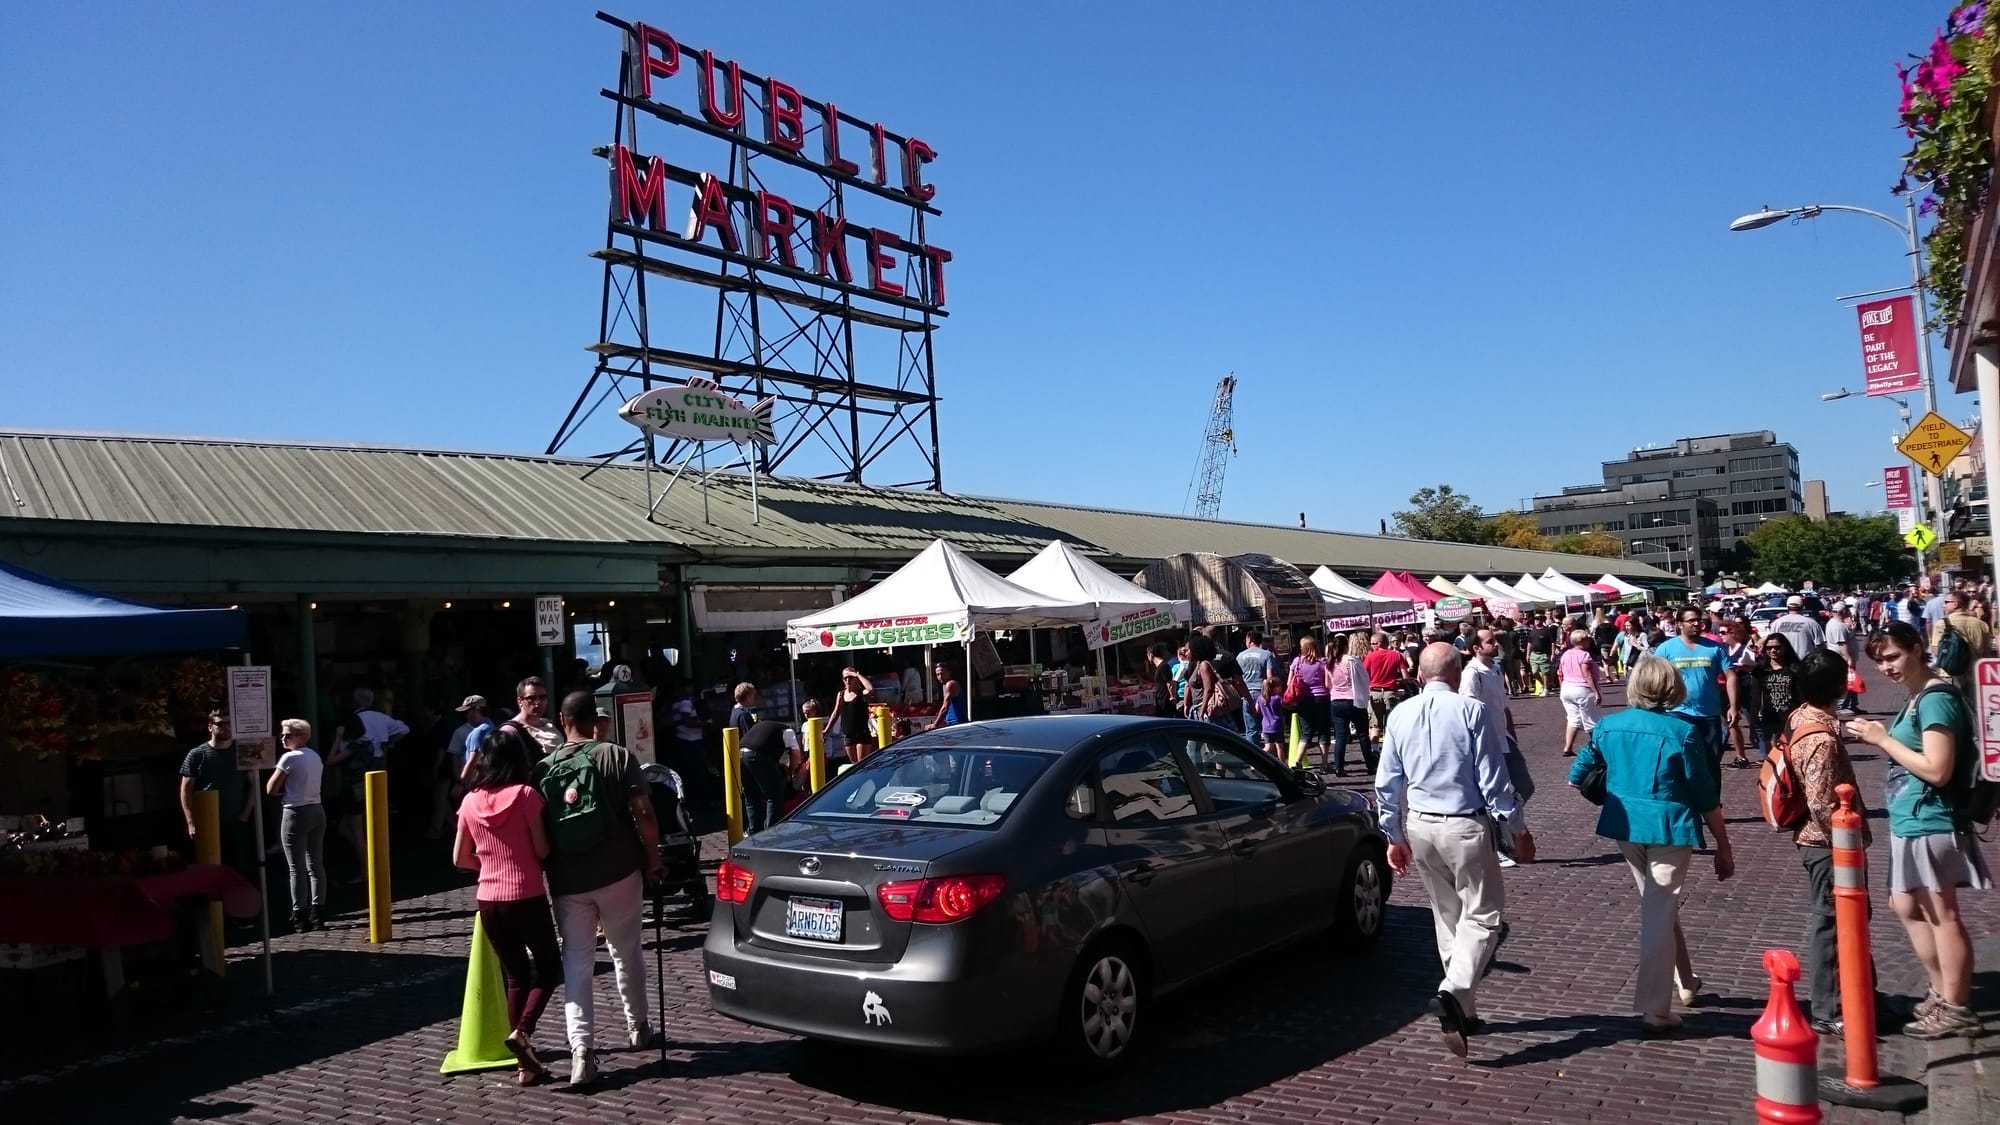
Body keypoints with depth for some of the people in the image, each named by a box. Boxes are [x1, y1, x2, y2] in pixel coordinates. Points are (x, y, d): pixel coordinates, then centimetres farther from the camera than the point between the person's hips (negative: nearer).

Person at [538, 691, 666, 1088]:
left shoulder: (543, 769, 3)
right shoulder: (617, 756, -4)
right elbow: (643, 812, -10)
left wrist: (546, 873, 15)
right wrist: (653, 859, 1)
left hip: (568, 881, 1)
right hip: (618, 873, -1)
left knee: (576, 963, 4)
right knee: (626, 953, 17)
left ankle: (580, 1050, -8)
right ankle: (637, 1028, 32)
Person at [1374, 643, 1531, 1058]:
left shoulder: (1400, 715, 1)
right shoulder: (1472, 711, -13)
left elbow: (1386, 784, 6)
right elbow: (1493, 780, -12)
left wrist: (1395, 836, 16)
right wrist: (1516, 830, -1)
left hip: (1419, 825, 5)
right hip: (1465, 826, -5)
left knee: (1447, 918, 18)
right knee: (1483, 916, 3)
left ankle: (1463, 1012, 24)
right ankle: (1453, 993, -18)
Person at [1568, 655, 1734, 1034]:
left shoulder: (1607, 727, 0)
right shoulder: (1682, 732, -13)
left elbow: (1577, 776, 8)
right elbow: (1705, 796, -8)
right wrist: (1724, 847, 2)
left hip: (1624, 825, 5)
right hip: (1669, 829, -4)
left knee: (1657, 905, 23)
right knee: (1659, 913, 0)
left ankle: (1685, 982, 38)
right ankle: (1655, 1010, 2)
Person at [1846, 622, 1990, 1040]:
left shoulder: (1936, 698, -18)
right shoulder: (1917, 696, 11)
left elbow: (1937, 770, -23)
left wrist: (1883, 738, -19)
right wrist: (1879, 738, 1)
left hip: (1930, 822, -10)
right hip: (1911, 820, 10)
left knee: (1941, 915, 2)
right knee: (1907, 907, 20)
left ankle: (1955, 1009, 14)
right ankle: (1943, 993, 32)